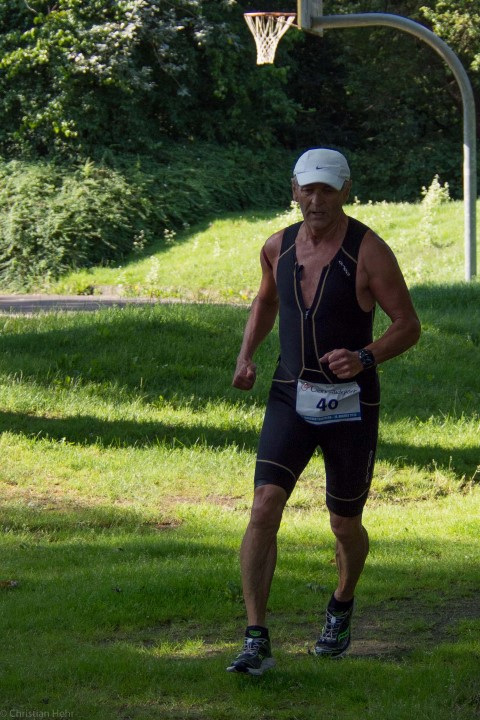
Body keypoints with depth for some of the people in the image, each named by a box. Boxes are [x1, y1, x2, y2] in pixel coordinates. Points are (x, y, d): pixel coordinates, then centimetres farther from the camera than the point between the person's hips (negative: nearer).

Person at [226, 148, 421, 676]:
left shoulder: (369, 252, -12)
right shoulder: (277, 248, 2)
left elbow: (408, 325, -8)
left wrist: (364, 358, -26)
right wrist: (246, 355, 7)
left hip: (351, 405, -3)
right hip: (291, 397, 3)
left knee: (345, 525, 10)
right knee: (265, 506, -16)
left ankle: (341, 608, 43)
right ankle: (256, 642, -18)